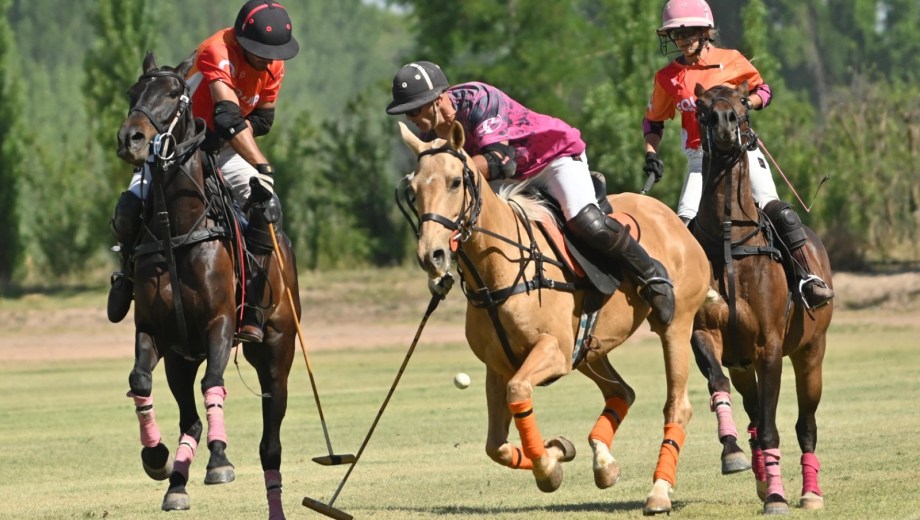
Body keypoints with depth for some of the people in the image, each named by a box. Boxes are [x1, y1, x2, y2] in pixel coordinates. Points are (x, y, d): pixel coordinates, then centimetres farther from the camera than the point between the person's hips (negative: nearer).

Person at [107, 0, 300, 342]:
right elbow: (229, 118, -41)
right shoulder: (217, 53, -30)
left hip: (224, 150, 5)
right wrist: (262, 168, -49)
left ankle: (250, 314, -17)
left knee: (268, 207, -20)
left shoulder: (273, 65, -9)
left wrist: (220, 139, -19)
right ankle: (130, 272, 11)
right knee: (130, 209, -24)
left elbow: (262, 120, -2)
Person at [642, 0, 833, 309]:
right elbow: (653, 121, 16)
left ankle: (807, 277, -12)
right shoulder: (668, 78, 5)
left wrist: (746, 103, -9)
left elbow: (763, 90, 12)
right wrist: (651, 155, 1)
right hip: (700, 156, 2)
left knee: (776, 210, -16)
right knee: (685, 221, -16)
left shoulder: (731, 61, 1)